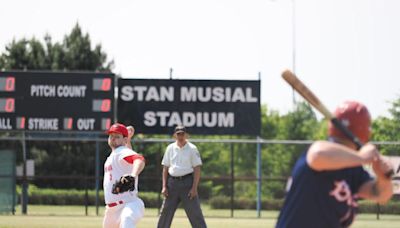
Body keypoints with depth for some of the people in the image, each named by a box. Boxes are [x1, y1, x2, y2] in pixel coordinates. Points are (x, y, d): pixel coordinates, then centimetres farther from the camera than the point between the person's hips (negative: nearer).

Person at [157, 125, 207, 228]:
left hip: (187, 182, -4)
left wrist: (194, 188, -14)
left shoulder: (192, 149, -2)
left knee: (195, 212, -7)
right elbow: (165, 168, 12)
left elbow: (197, 169, -5)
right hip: (172, 182, 4)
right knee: (165, 212, 4)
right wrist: (164, 186, 3)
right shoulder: (170, 148, 10)